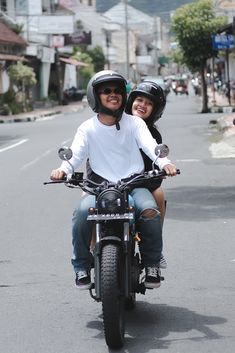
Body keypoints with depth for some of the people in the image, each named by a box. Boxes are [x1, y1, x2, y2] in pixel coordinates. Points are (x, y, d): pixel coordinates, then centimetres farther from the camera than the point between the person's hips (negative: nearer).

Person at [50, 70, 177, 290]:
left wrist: (164, 163, -30)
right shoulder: (88, 129, 8)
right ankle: (81, 267, -11)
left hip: (134, 183, 0)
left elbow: (150, 145, -8)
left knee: (149, 210, -30)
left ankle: (152, 264, -9)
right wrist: (63, 169, -30)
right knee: (82, 212, -29)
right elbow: (76, 153, -7)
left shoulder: (134, 123, 7)